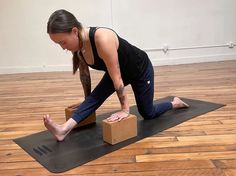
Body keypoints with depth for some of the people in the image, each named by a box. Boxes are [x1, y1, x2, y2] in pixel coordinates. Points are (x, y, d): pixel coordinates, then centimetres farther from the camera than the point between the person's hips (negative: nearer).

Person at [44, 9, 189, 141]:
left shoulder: (102, 39, -41)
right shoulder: (77, 44, -16)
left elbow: (116, 77, -36)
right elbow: (84, 74, -2)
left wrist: (125, 109, -28)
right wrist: (87, 99, 9)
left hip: (141, 69, -6)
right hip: (120, 71, 6)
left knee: (148, 114, 10)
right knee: (97, 96, -20)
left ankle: (174, 103, 36)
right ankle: (64, 130, -29)